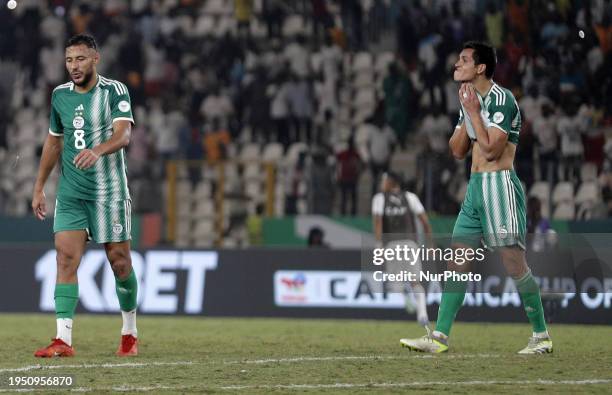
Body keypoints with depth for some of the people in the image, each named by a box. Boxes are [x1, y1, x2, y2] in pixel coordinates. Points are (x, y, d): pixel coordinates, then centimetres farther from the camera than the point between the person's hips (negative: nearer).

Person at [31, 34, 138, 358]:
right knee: (66, 258, -10)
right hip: (71, 194, 4)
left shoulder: (114, 91, -7)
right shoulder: (60, 95, 8)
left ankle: (129, 333, 22)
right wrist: (38, 188, 18)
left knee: (119, 262, 2)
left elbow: (123, 134, -22)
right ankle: (63, 340, -15)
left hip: (109, 192, -3)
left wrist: (97, 151, -42)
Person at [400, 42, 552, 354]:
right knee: (456, 260, 4)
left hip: (500, 185, -9)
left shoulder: (502, 100, -12)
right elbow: (457, 150, 12)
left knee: (514, 263, -8)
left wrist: (473, 112, -15)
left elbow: (491, 150, -19)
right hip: (475, 188, 9)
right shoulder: (471, 100, 15)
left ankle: (541, 336, 1)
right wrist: (467, 114, 0)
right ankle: (439, 336, 4)